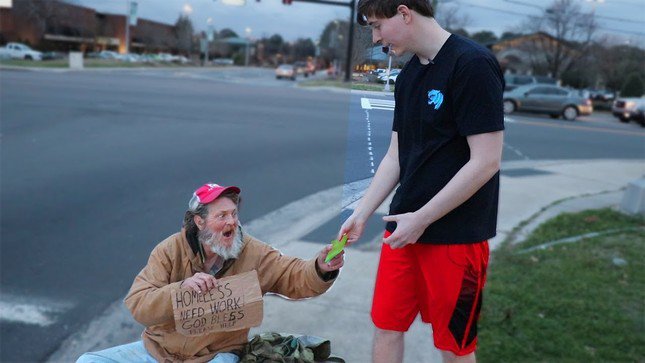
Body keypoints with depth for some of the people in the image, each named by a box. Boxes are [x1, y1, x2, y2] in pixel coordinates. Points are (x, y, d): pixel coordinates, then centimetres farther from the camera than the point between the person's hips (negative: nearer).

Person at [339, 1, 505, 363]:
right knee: (386, 327, 13)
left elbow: (486, 161, -18)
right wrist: (362, 213, 6)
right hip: (404, 227, 7)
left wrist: (421, 219, -15)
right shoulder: (408, 76, 10)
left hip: (457, 234, -7)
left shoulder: (473, 64, -14)